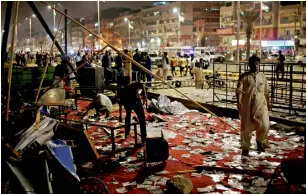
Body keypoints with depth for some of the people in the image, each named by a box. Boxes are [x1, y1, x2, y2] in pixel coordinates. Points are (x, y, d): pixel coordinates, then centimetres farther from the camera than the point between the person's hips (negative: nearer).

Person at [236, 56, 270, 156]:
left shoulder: (262, 76, 8)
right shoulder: (244, 77, -3)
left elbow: (266, 91, 16)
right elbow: (239, 91, -10)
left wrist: (268, 102, 17)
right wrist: (239, 102, -23)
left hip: (261, 105, 2)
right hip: (247, 106, -2)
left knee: (265, 125, -8)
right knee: (246, 127, 5)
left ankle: (260, 141, 24)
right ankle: (245, 148, 21)